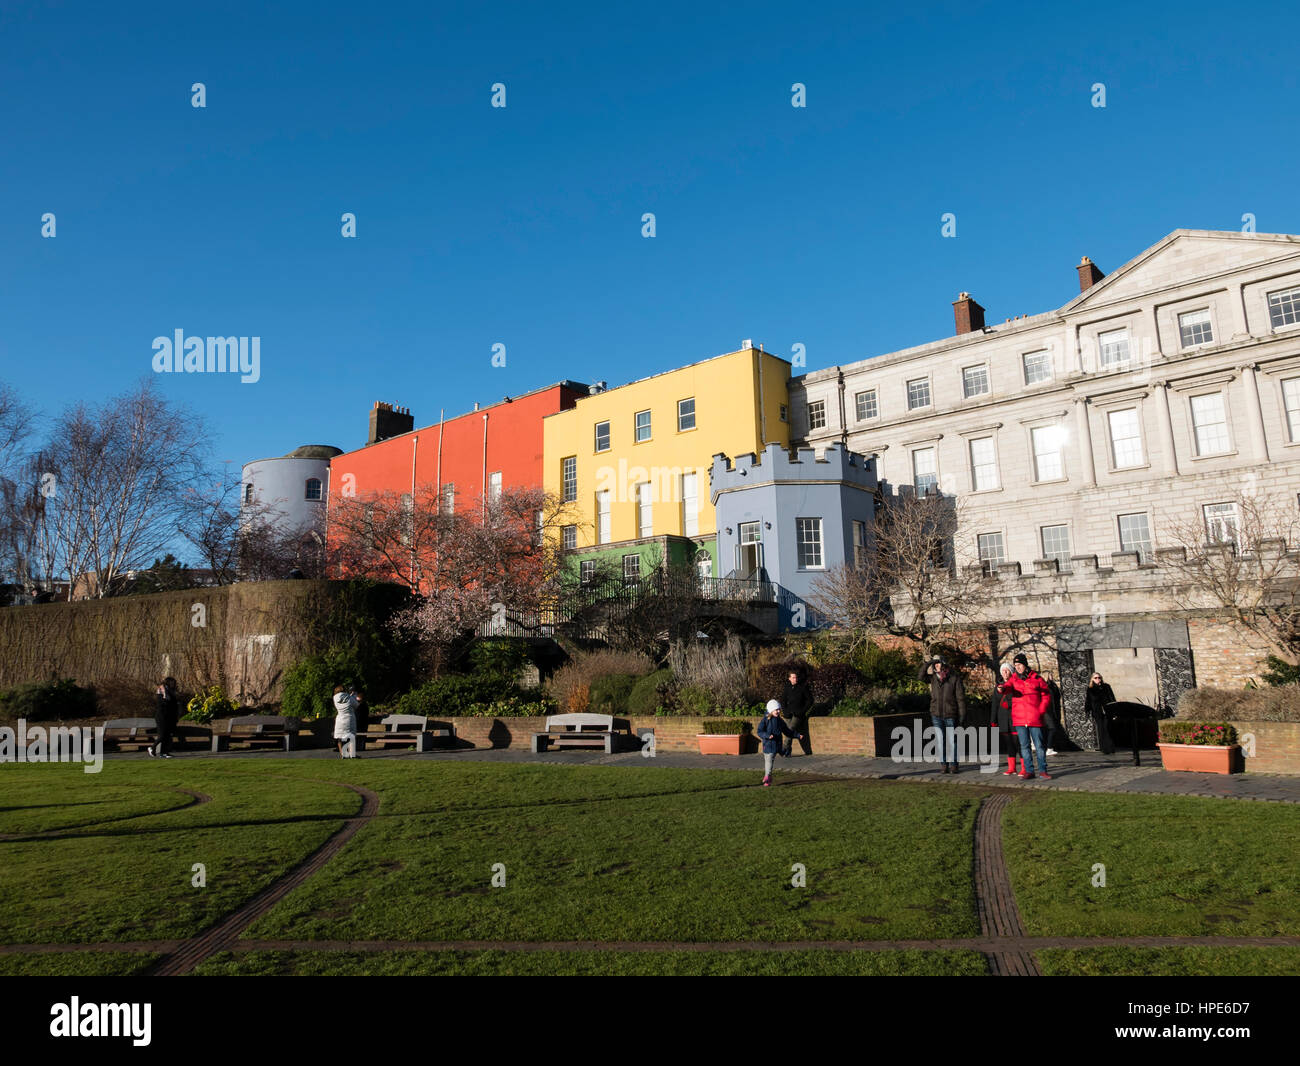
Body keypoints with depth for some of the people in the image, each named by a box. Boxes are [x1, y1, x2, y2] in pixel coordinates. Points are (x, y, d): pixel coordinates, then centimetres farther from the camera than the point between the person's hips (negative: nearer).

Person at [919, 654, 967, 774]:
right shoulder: (933, 677, 7)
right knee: (941, 741, 6)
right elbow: (920, 677, -3)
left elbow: (960, 697, -6)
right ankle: (944, 765, 12)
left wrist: (962, 714, -9)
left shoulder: (954, 677, -5)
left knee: (951, 741, 2)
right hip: (936, 715, 3)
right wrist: (927, 664, -11)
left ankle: (954, 765, 12)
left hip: (950, 715, -3)